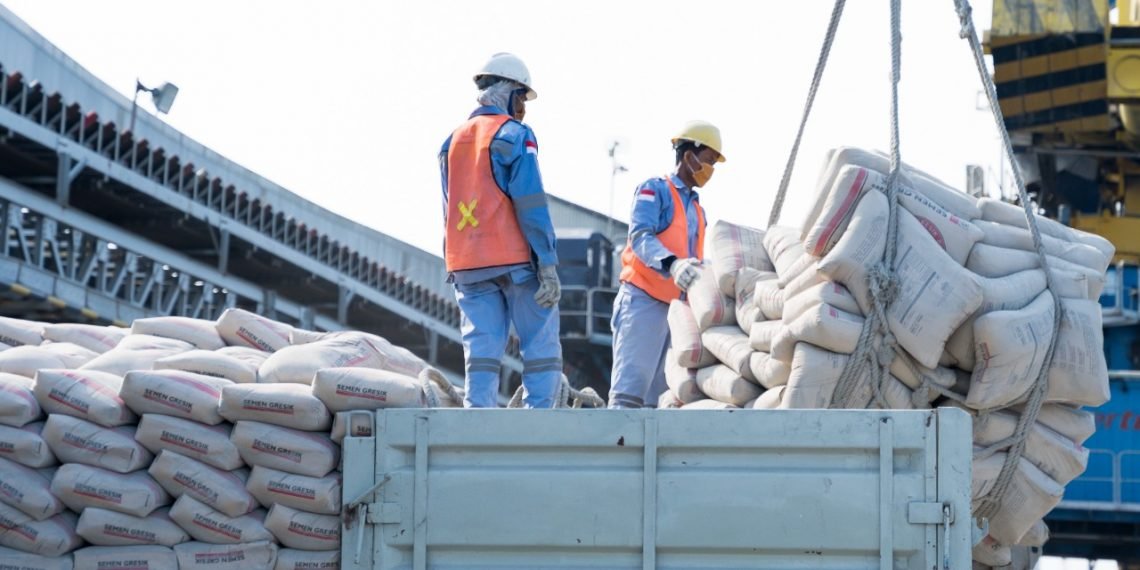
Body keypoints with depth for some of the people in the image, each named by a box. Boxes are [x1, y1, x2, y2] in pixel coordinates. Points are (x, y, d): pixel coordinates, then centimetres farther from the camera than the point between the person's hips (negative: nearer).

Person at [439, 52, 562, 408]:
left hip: (467, 263, 6)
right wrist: (547, 266, -12)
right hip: (515, 259, -6)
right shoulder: (515, 135, -3)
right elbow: (531, 206, -11)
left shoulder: (454, 141, 17)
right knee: (541, 346, -2)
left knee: (482, 349, 2)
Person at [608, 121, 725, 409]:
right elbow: (640, 237, -15)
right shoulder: (654, 190, 1)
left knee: (663, 393, 2)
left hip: (677, 307, 8)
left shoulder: (698, 211, 23)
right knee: (630, 387, -16)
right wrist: (672, 264, -33)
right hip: (644, 300, -8)